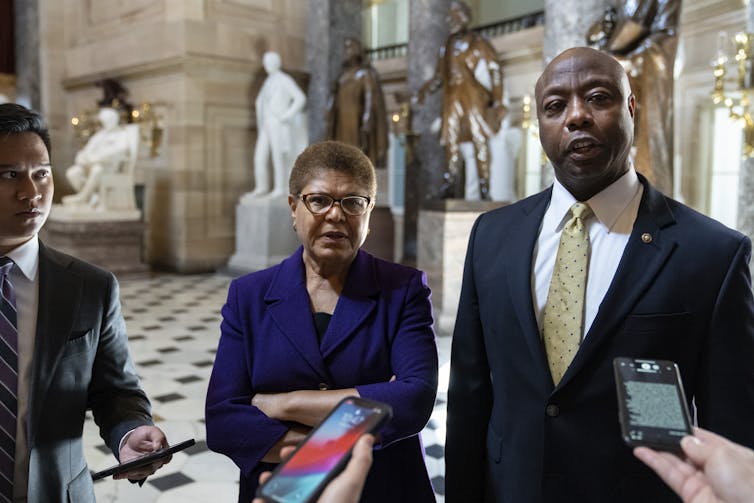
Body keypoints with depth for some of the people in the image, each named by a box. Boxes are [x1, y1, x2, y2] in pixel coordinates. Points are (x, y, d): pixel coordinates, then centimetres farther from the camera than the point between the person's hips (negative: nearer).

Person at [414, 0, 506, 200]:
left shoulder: (479, 44, 8)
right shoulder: (446, 48, 21)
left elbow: (495, 70, 4)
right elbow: (439, 76, 21)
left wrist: (497, 101, -3)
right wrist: (424, 89, 2)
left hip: (474, 98, -4)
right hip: (452, 99, 4)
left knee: (479, 139, -7)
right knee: (451, 140, -5)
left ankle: (484, 187, -6)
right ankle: (452, 185, -6)